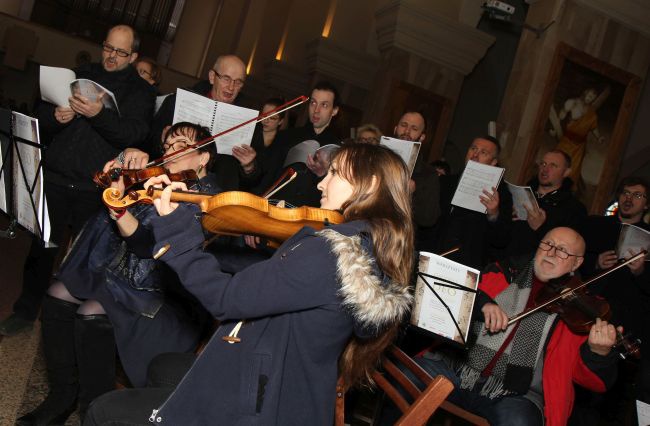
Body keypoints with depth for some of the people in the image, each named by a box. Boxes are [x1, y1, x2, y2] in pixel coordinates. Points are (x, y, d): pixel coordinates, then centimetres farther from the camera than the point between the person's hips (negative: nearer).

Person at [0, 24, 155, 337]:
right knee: (42, 247, 7)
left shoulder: (141, 92, 5)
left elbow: (132, 135, -12)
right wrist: (55, 116, -11)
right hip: (56, 178, 3)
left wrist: (100, 114, -27)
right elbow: (41, 117, 13)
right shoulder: (80, 75, 14)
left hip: (95, 188, -2)